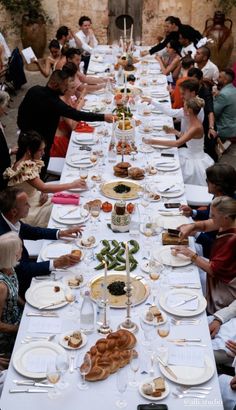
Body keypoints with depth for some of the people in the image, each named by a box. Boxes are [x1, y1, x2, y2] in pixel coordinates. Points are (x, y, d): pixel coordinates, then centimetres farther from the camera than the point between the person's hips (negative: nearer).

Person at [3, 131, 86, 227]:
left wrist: (43, 193, -10)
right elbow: (43, 188, -32)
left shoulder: (30, 161, -1)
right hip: (26, 211, -8)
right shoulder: (24, 167, -28)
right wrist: (72, 185, -27)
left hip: (35, 199, 8)